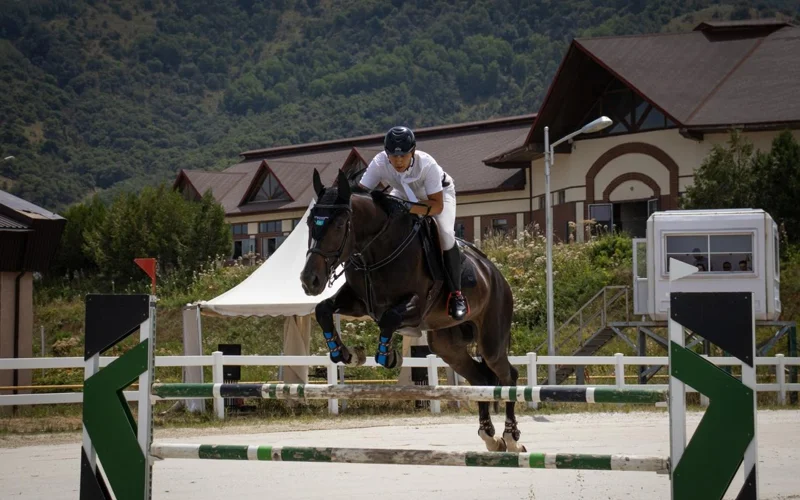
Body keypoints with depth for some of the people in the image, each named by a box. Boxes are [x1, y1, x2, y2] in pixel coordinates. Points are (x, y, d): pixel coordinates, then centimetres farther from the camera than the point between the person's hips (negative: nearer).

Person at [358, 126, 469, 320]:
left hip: (439, 192, -4)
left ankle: (456, 294, -15)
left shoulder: (427, 165, -41)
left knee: (445, 234, -28)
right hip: (404, 194, 4)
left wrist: (407, 208, -58)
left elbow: (437, 205, -42)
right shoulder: (379, 163, -33)